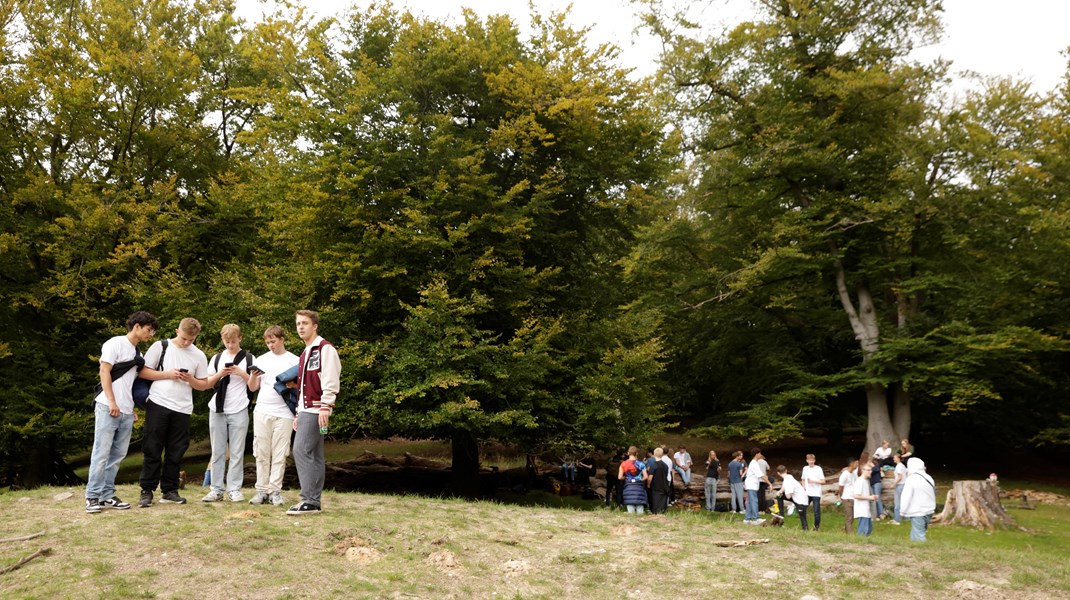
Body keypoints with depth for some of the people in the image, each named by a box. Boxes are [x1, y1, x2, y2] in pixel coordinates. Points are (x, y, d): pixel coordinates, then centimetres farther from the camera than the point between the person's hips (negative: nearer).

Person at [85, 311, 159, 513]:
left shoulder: (137, 353, 19)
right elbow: (104, 371, -10)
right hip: (108, 408, -7)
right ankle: (93, 496, -1)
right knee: (102, 453, -6)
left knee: (118, 454, 6)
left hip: (126, 412, 7)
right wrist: (112, 402, -16)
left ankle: (107, 495, 12)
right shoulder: (115, 343, -3)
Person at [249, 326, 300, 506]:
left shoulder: (294, 360, 5)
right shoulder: (261, 359, 13)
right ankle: (262, 490, 7)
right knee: (262, 453, 2)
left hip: (283, 413, -2)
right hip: (262, 411, 3)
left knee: (279, 454, -2)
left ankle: (275, 490, 2)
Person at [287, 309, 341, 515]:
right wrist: (299, 413, 21)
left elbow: (330, 380, -17)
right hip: (306, 410, 9)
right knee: (314, 455, 8)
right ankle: (315, 501, 10)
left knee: (301, 451, -14)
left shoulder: (325, 348, -7)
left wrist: (325, 407, -23)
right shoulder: (305, 353, 22)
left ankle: (309, 500, -12)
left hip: (316, 410, -9)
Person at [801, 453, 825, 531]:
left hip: (816, 494, -4)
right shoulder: (805, 468, 9)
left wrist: (813, 481, -18)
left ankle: (817, 526, 16)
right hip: (807, 493, 4)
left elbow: (823, 481, -6)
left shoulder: (818, 469, -5)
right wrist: (804, 487, 2)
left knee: (816, 511, -2)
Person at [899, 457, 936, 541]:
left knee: (918, 537, -4)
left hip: (917, 513, -8)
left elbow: (906, 497, -13)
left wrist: (902, 511, -4)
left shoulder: (911, 479, -14)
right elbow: (934, 494, 16)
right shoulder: (929, 478, 9)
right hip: (929, 511, 8)